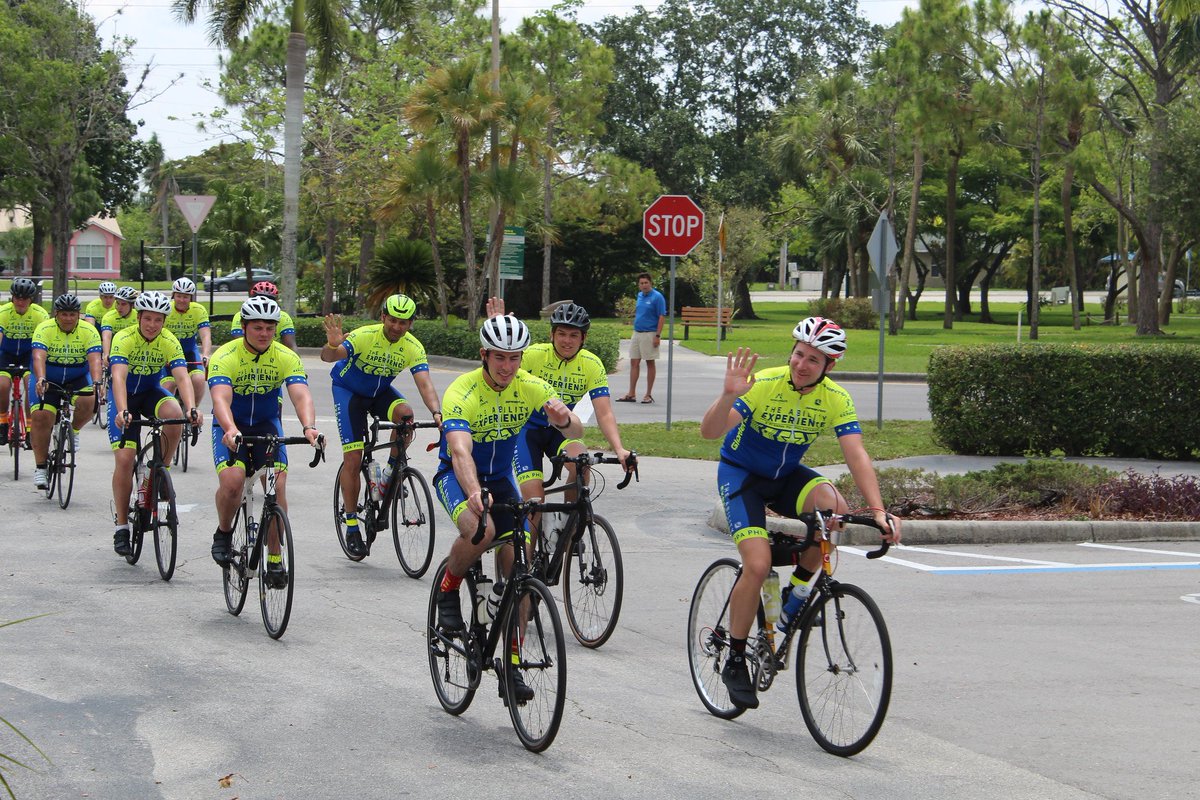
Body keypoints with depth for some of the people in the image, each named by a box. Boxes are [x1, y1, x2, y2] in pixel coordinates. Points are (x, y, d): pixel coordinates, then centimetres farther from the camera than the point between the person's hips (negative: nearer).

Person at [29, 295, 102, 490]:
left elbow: (94, 359, -26)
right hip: (49, 380, -1)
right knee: (40, 416, -18)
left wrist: (96, 382, -44)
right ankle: (40, 466, -6)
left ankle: (74, 431, 3)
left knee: (88, 401, -29)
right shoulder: (44, 329, -17)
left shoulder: (88, 331, -13)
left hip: (78, 378, 1)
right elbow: (39, 356, -31)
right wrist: (41, 379, -49)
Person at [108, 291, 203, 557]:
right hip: (124, 395, -2)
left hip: (152, 391, 2)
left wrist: (191, 408, -47)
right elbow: (119, 376, -38)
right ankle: (121, 527, -3)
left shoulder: (170, 342, -17)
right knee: (124, 458, -14)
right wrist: (122, 411, -54)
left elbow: (182, 377, -29)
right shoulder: (124, 339, -25)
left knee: (174, 414, -32)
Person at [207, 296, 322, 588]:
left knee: (277, 487, -17)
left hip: (267, 424, 2)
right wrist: (231, 430, -56)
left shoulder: (287, 358, -13)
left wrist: (309, 427, -47)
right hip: (230, 427, -2)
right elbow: (220, 399, -35)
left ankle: (274, 559, -4)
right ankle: (223, 533, 3)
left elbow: (301, 395, -27)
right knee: (232, 481, -27)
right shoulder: (225, 356, -21)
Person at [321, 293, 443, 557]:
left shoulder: (413, 348, -20)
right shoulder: (364, 336, -28)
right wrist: (333, 346, -64)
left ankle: (391, 472, -9)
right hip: (348, 390, -3)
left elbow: (425, 384, -29)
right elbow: (328, 357, -40)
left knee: (405, 413, -31)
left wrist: (437, 412, -47)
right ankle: (351, 527, 1)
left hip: (381, 392, 3)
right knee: (353, 459, -10)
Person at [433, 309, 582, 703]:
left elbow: (576, 430, -24)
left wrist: (563, 419, -49)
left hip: (501, 478, 4)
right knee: (480, 530, -36)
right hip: (457, 475, -4)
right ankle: (447, 589, -5)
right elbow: (460, 451, -41)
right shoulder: (461, 394, -27)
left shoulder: (531, 387, -14)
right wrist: (473, 493, -61)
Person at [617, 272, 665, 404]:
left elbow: (662, 317, -13)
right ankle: (631, 394, 9)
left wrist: (657, 336, -18)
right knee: (634, 362, 5)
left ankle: (649, 395, 9)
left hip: (649, 334, -7)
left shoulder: (657, 297, -11)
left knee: (650, 363, 2)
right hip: (637, 333, 7)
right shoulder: (639, 296, 11)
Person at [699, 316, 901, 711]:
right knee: (758, 565, -21)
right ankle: (735, 661, -2)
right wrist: (729, 396, -51)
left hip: (787, 475, 3)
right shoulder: (763, 385, -24)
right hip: (741, 473, -3)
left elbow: (857, 456, -22)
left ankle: (798, 590, -4)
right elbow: (709, 431, -31)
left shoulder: (836, 400, -15)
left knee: (834, 507, -29)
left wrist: (878, 510, -35)